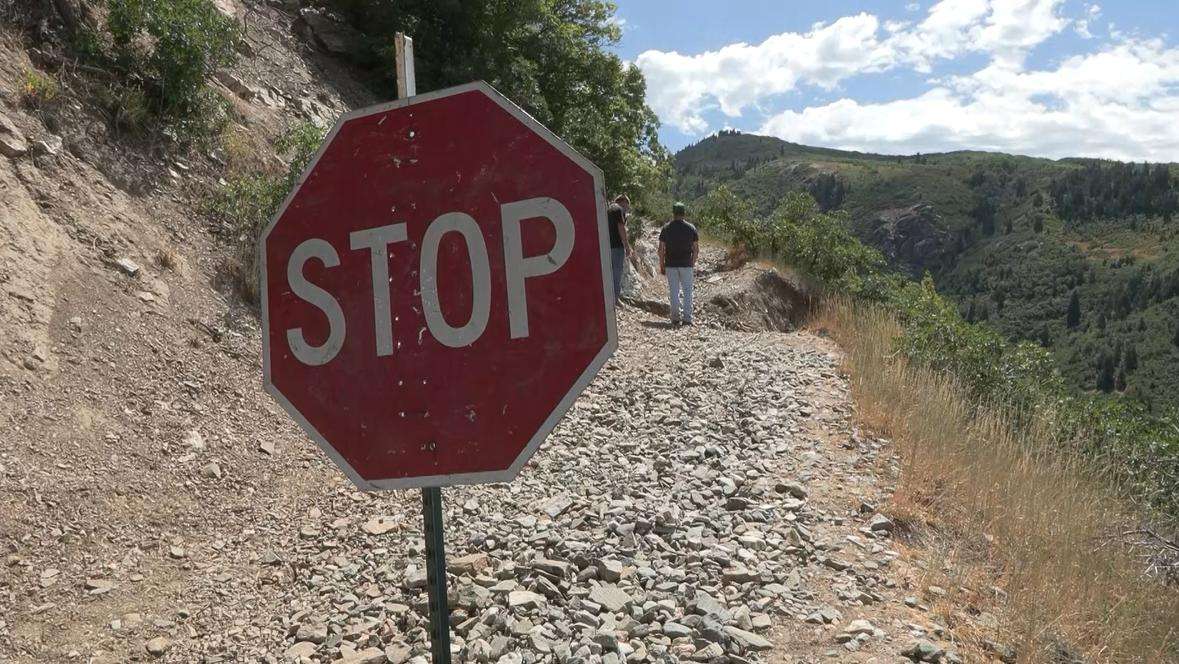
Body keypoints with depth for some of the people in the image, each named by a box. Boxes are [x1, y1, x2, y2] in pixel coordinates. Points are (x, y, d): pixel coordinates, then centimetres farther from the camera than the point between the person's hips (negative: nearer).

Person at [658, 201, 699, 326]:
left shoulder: (666, 228, -2)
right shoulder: (691, 228, 0)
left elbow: (661, 250, -2)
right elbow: (696, 249, 2)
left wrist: (661, 266, 6)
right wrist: (693, 263, 15)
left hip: (671, 264, 0)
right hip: (686, 264, 0)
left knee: (674, 292, 7)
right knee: (687, 291, 7)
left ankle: (676, 317, 1)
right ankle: (687, 318, 4)